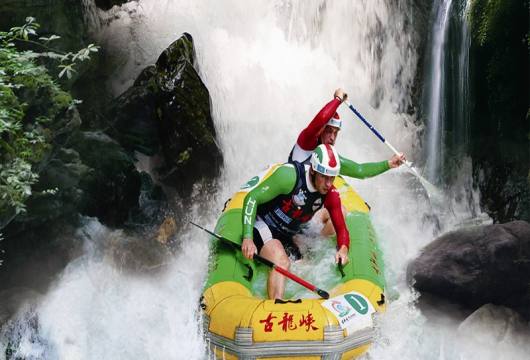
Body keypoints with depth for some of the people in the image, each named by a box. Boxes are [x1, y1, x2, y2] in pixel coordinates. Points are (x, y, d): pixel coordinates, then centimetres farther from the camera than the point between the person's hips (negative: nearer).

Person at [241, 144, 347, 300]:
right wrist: (248, 238, -32)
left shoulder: (331, 195, -7)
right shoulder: (289, 175, -25)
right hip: (263, 225, -8)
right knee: (282, 262, -29)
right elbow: (252, 198, -23)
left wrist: (343, 249, -28)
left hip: (287, 237, 8)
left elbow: (341, 228, -2)